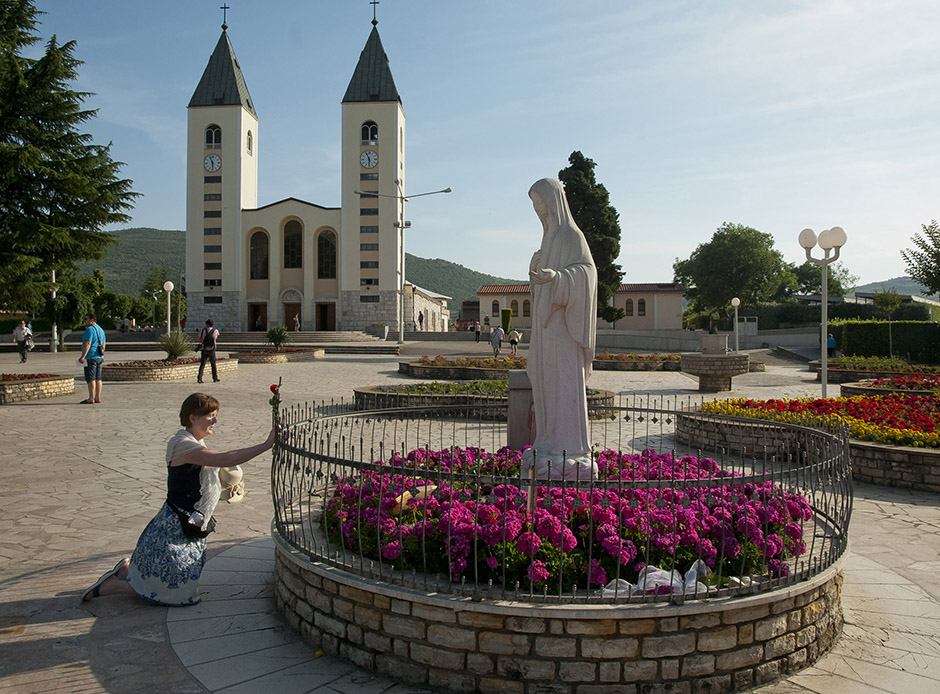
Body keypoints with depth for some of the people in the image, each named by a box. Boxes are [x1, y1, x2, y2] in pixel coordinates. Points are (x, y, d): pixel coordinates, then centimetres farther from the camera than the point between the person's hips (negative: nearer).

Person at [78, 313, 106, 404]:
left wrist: (83, 356, -21)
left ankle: (91, 399, -8)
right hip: (99, 357, 9)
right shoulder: (100, 329, 17)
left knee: (91, 379, -7)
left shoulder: (89, 329, -12)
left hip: (91, 357, -9)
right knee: (97, 378, 9)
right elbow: (103, 343, 20)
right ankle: (98, 398, 10)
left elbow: (87, 343, -20)